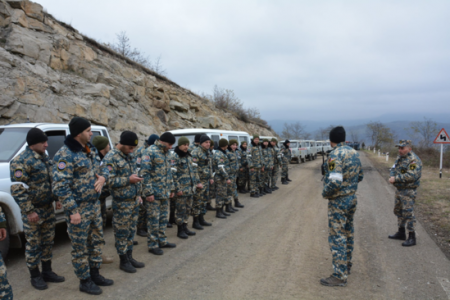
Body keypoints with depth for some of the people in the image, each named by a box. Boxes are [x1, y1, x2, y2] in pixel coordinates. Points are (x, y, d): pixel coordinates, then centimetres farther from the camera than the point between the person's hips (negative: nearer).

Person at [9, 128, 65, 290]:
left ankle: (47, 272, 27)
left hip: (48, 208, 8)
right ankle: (35, 276, 18)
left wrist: (56, 199, 14)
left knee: (48, 242, 14)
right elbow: (18, 189, -19)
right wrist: (29, 211, -20)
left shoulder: (44, 157, 9)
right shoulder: (21, 161, -16)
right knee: (33, 244, 4)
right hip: (33, 210, -7)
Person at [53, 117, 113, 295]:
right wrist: (72, 210, -22)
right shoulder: (66, 155, -19)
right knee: (80, 247, 6)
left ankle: (95, 275, 33)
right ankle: (85, 281, 20)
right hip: (78, 208, -8)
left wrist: (103, 176, -5)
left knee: (97, 241, 18)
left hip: (95, 205, 8)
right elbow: (60, 186, -22)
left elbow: (102, 167, 19)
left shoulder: (90, 149, 7)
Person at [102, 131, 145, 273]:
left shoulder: (131, 156, 12)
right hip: (122, 203, -7)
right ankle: (123, 261, 15)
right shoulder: (111, 158, -13)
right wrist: (128, 179, -19)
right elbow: (109, 181, -20)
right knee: (122, 232, 3)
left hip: (134, 201, 7)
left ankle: (129, 257, 26)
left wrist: (138, 194, 18)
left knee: (131, 230, 14)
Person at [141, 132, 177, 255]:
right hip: (154, 193, -8)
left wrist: (171, 188, 19)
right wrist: (149, 192, -20)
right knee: (153, 220, -1)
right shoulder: (150, 152, -13)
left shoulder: (165, 152, 14)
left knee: (163, 218, 15)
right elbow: (144, 173, -17)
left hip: (165, 193, 8)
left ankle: (162, 241, 27)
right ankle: (152, 245, 9)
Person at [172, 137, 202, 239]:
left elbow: (194, 169, 21)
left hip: (190, 187, 8)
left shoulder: (188, 156, 14)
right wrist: (177, 188, -18)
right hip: (182, 187, -8)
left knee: (188, 208, 13)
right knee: (181, 209, -1)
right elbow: (173, 174, -16)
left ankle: (185, 227, 25)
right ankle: (180, 230, 9)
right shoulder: (175, 156, -12)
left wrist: (197, 182, 16)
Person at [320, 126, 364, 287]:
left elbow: (334, 182, -28)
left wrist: (325, 193, -12)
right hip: (352, 198, 9)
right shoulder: (354, 153, 6)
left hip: (338, 201, -9)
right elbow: (360, 176, 16)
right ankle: (346, 265, 34)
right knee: (347, 233, 20)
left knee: (337, 238, -3)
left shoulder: (335, 155, -21)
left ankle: (340, 276, 2)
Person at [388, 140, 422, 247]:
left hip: (409, 191, -10)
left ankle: (412, 237, -1)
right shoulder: (400, 157, 12)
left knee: (408, 213, -9)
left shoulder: (414, 160, -19)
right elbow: (394, 168, 15)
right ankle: (401, 233, 32)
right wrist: (392, 176, -8)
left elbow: (411, 176, -27)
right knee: (398, 211, 18)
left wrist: (396, 179, -22)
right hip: (399, 190, 10)